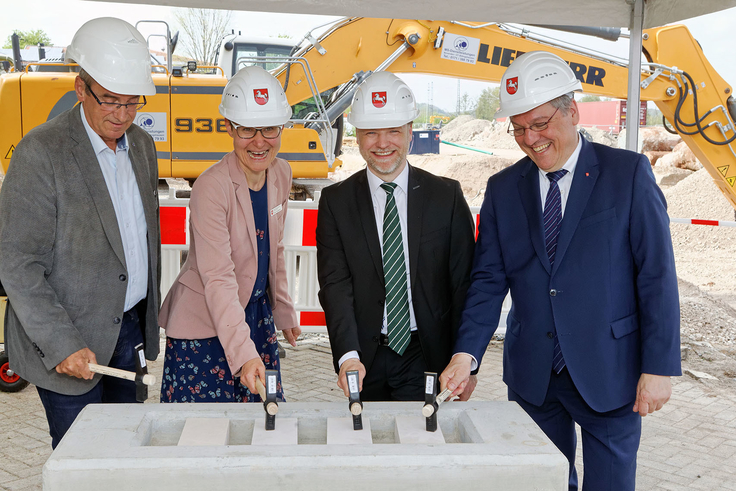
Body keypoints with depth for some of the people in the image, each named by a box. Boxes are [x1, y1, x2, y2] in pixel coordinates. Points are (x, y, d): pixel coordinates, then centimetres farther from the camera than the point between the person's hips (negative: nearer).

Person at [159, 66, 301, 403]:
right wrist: (243, 353, -37)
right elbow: (218, 279, -29)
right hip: (204, 324, -6)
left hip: (256, 313, 7)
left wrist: (284, 312, 17)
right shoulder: (210, 187, -23)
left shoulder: (281, 174, -1)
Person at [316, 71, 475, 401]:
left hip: (428, 356, 0)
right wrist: (348, 355, -22)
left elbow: (463, 285, 0)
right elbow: (335, 284, -8)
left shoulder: (447, 196, 0)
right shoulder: (336, 201, 0)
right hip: (364, 361, 1)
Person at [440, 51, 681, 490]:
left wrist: (659, 368, -10)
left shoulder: (628, 173, -5)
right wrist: (466, 353, -13)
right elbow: (489, 280, 1)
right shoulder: (503, 189, 4)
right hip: (532, 375, 3)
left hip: (608, 372, -2)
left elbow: (657, 275, -7)